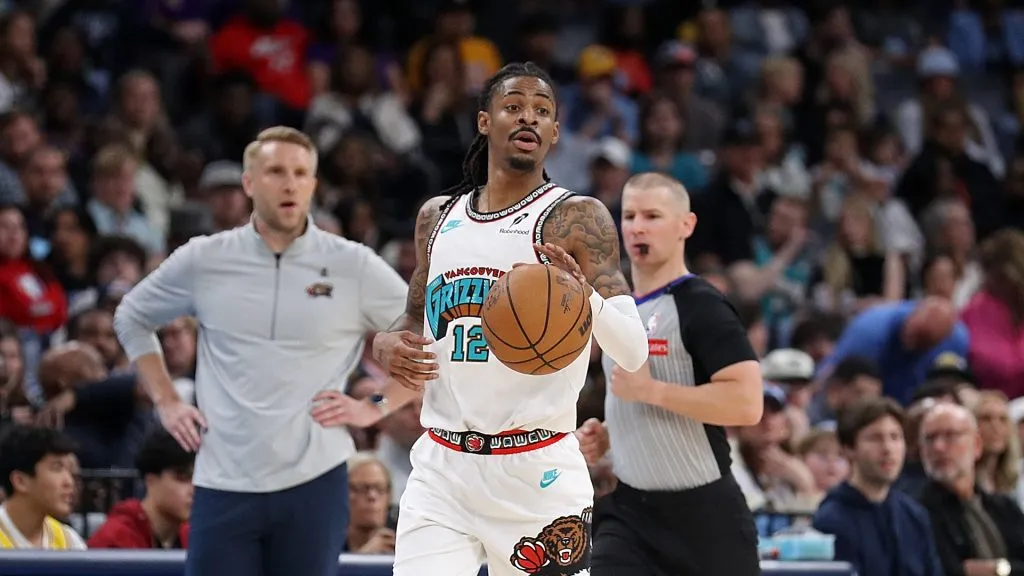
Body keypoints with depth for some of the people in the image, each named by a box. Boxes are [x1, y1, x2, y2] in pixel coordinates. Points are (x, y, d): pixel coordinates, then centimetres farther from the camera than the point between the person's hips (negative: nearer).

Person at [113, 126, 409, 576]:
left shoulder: (354, 265, 0)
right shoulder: (203, 261, 4)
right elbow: (132, 318, 20)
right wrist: (165, 401, 10)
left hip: (314, 484, -1)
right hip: (224, 484, 1)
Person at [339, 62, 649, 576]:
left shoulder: (575, 219, -4)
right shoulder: (437, 216, 11)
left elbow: (634, 353, -11)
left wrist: (589, 300, -33)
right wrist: (388, 346, 1)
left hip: (536, 473, -4)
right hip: (442, 469, 4)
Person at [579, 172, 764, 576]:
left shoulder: (701, 308, -12)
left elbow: (747, 403, -25)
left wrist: (650, 389, -24)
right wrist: (604, 436, 9)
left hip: (704, 513, -6)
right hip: (629, 510, 6)